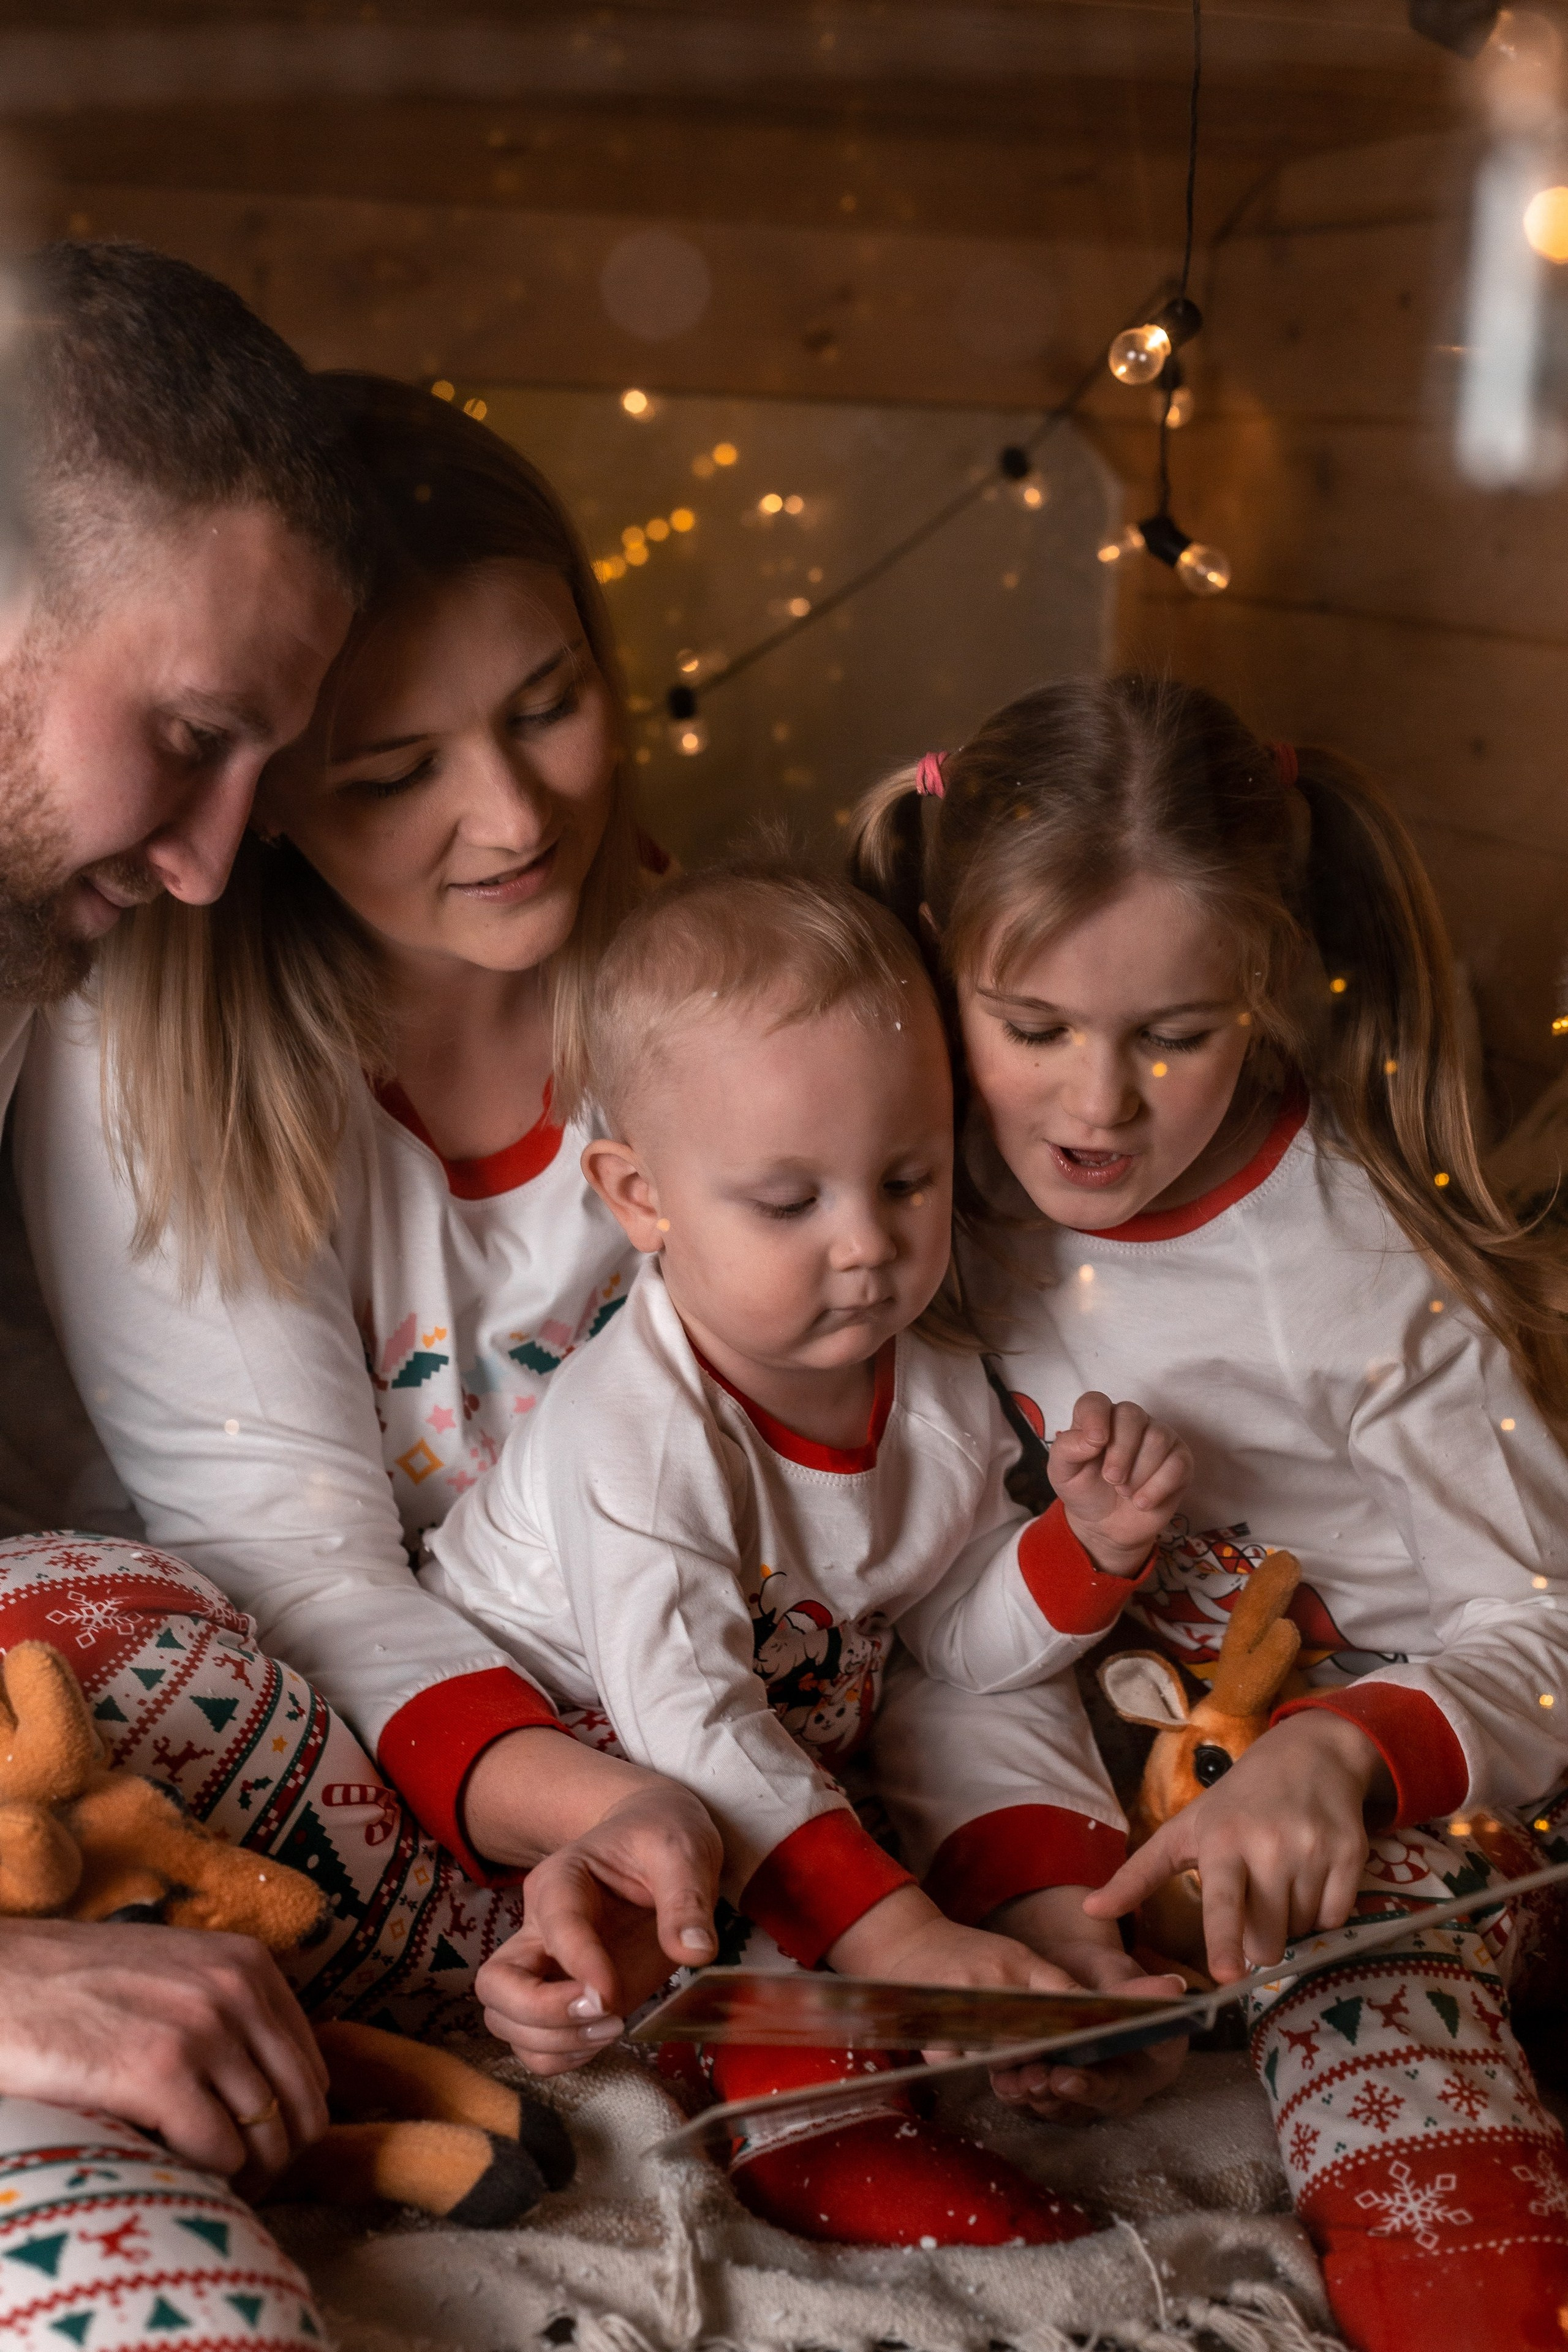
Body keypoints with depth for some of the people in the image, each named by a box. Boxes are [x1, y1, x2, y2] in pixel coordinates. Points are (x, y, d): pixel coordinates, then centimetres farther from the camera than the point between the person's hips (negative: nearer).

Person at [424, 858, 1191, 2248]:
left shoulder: (938, 1396, -5)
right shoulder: (632, 1434, -29)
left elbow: (965, 1639, 7)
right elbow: (687, 1728, -36)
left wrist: (1087, 1547, -13)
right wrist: (892, 1936, -43)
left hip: (803, 1753, 8)